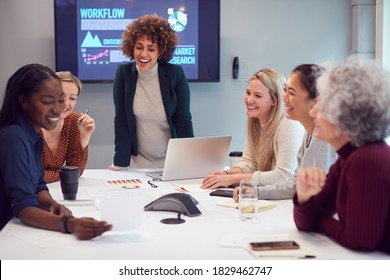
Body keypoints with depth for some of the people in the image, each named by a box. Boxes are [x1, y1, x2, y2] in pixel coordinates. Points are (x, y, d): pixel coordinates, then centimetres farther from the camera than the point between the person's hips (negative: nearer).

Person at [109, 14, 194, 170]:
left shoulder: (176, 74, -6)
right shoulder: (123, 73, -5)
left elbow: (183, 120, -6)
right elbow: (121, 121, -6)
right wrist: (120, 164, -12)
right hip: (137, 163, 0)